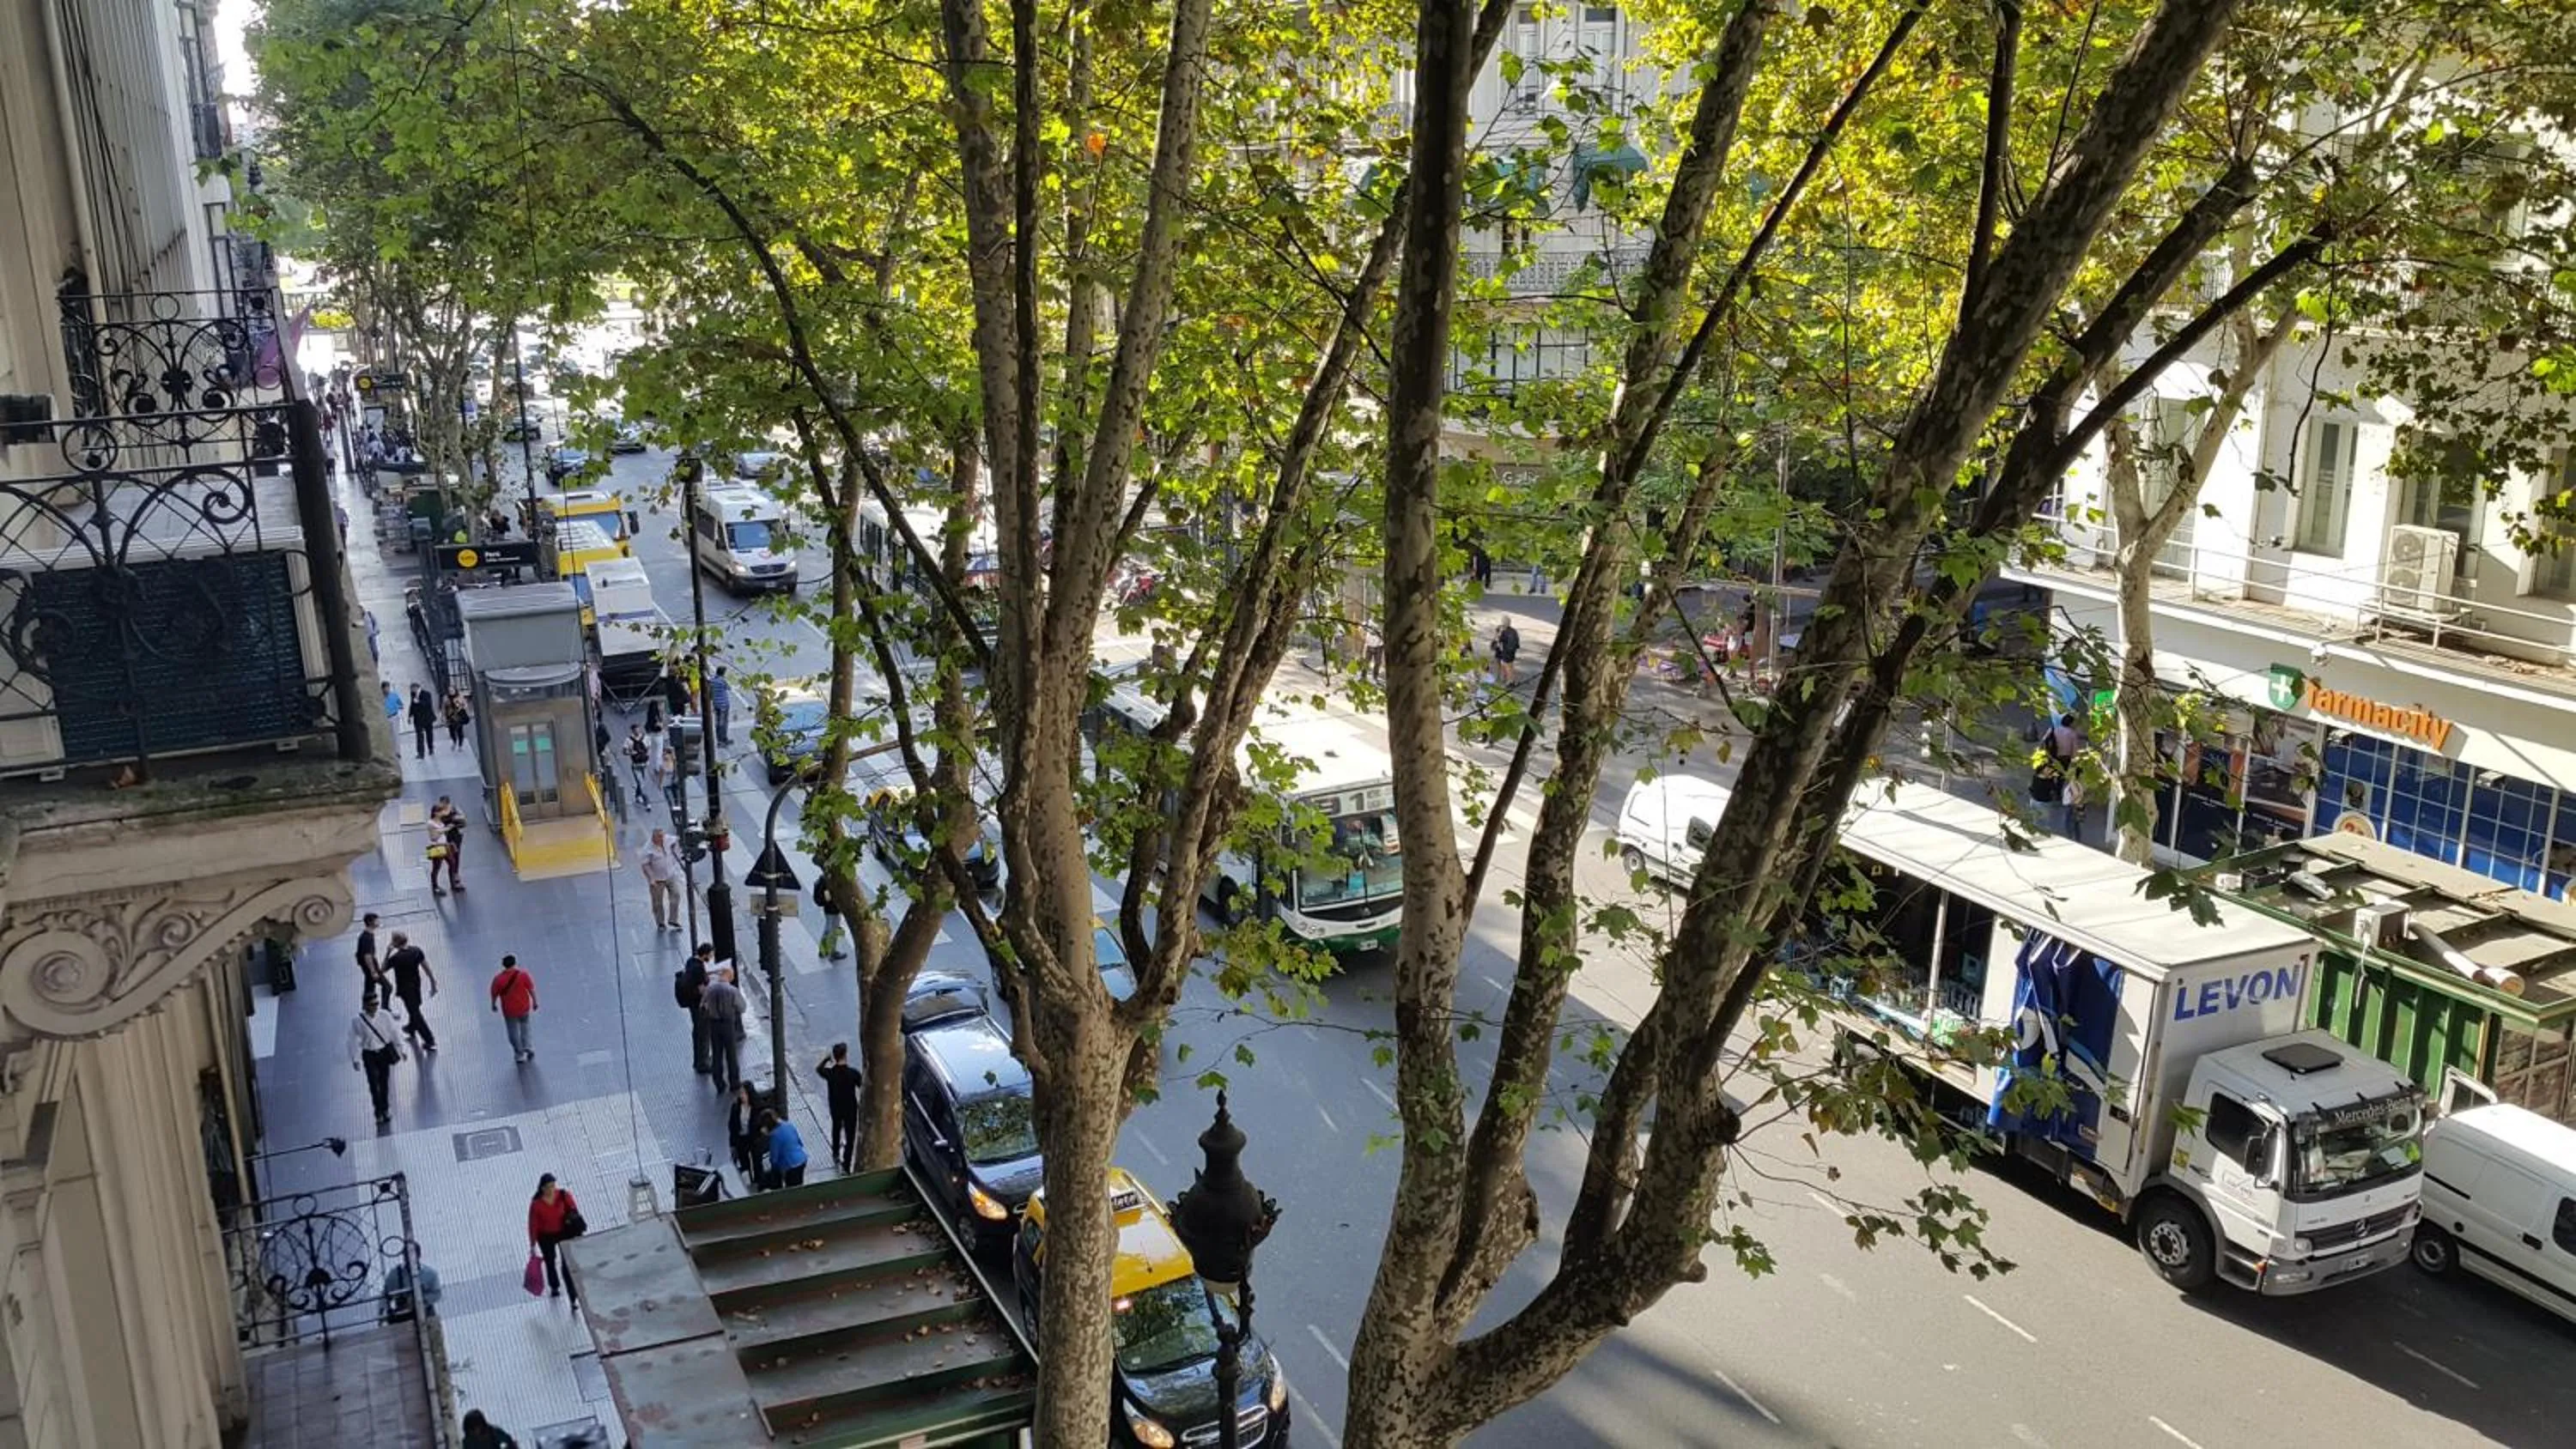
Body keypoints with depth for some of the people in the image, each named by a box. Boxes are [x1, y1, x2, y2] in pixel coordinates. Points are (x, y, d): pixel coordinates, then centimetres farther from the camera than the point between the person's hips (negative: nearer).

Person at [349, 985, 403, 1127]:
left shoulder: (385, 1016, -11)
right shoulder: (357, 1021, -16)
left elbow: (395, 1033, 0)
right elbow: (354, 1041, -11)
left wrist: (400, 1049, 7)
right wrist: (355, 1059, -12)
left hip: (386, 1052, 2)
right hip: (369, 1055, -2)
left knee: (385, 1081, 15)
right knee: (374, 1083, -2)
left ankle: (385, 1109, 33)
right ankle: (379, 1112, 14)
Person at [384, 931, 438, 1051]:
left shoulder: (395, 958, -26)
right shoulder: (417, 950, -12)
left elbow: (383, 970, -8)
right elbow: (427, 968, -7)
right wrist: (433, 983, 2)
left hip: (405, 989, -6)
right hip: (416, 985, 6)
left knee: (415, 1012, 2)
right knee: (414, 1008, 31)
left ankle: (430, 1041, 4)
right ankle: (412, 1028, 57)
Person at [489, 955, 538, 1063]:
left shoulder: (498, 978, -16)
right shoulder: (523, 975, -16)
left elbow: (494, 994, -5)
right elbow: (532, 990, -10)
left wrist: (493, 1005, 14)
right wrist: (535, 1002, 5)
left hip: (509, 1009, 0)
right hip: (524, 1007, 0)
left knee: (513, 1031, 15)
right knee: (524, 1025, 27)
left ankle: (519, 1054, 23)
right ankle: (527, 1046, 17)